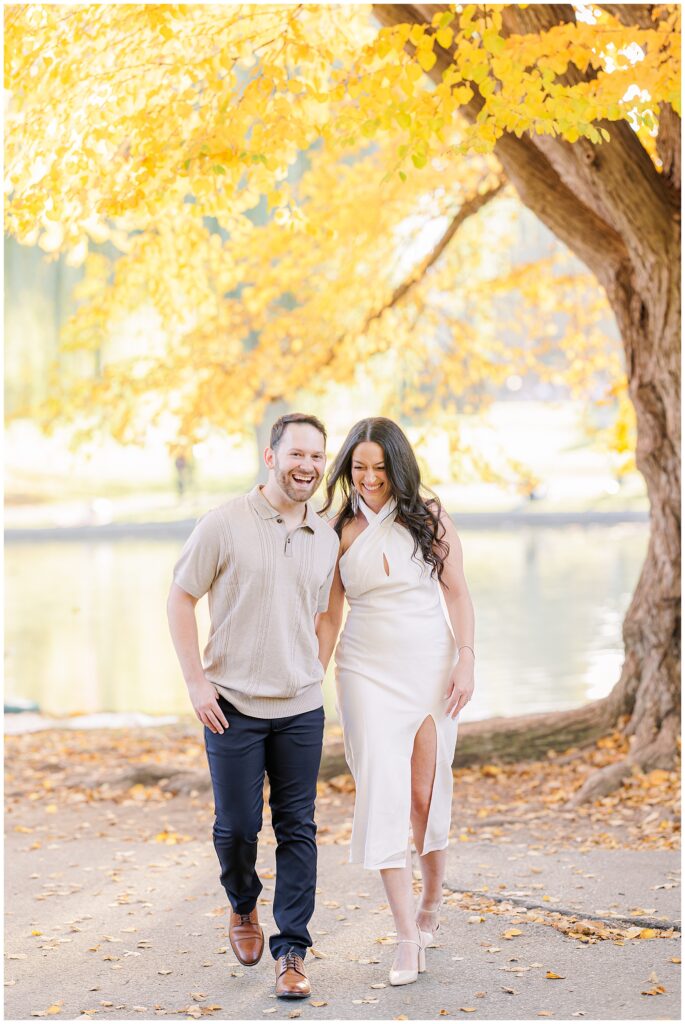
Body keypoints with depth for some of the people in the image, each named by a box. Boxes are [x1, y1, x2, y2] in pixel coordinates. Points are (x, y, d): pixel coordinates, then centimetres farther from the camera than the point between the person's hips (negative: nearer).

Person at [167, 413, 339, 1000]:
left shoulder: (327, 539, 6)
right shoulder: (226, 524, -7)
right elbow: (180, 598, -3)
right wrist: (197, 680, -8)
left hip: (301, 708, 3)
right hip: (233, 704, -3)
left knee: (298, 829, 2)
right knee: (236, 826, 3)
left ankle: (292, 950, 10)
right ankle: (244, 905, 34)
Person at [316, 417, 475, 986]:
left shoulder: (429, 518, 2)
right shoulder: (339, 532, 4)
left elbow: (457, 592, 2)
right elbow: (329, 616, 9)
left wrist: (466, 660, -7)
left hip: (430, 667, 0)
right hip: (367, 671, 0)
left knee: (427, 794, 4)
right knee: (383, 793, -10)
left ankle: (431, 906, 28)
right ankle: (409, 939, -9)